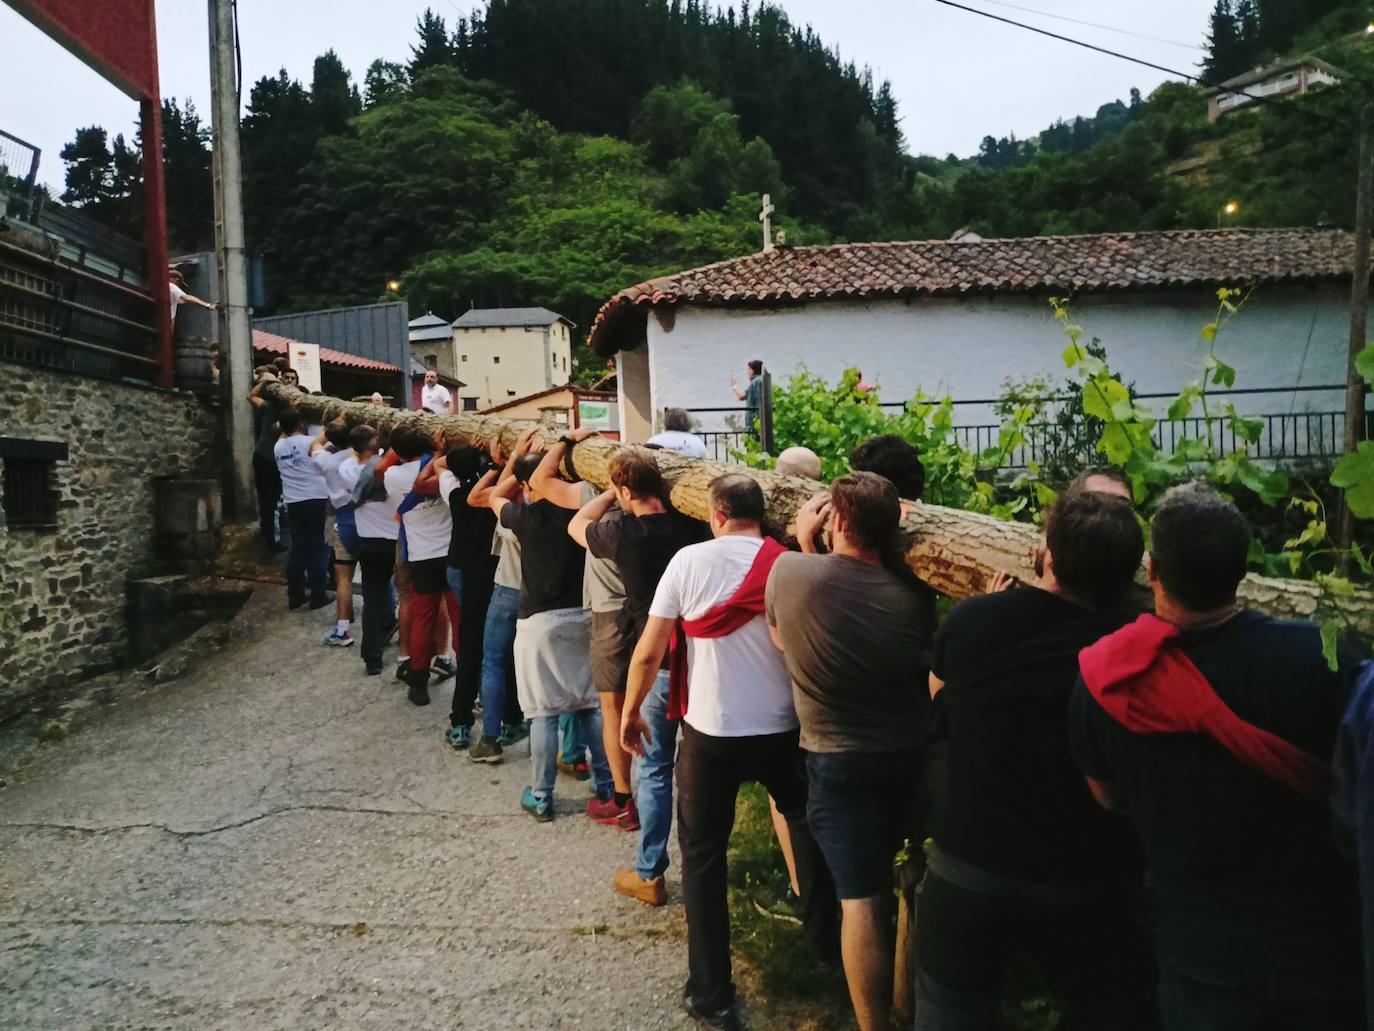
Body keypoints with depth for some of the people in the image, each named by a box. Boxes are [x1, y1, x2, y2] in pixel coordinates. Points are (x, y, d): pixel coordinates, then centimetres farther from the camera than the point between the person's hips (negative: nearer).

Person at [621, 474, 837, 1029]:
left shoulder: (689, 560, -9)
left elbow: (649, 652, -8)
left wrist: (631, 712, 7)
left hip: (710, 733, -2)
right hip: (783, 731, 2)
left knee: (703, 855, 14)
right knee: (807, 821, 29)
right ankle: (823, 938, 42)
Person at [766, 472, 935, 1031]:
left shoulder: (789, 570, -17)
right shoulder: (914, 594, -12)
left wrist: (803, 543, 5)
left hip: (837, 760, -4)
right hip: (910, 754, 4)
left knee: (860, 899, 2)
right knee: (884, 875, 27)